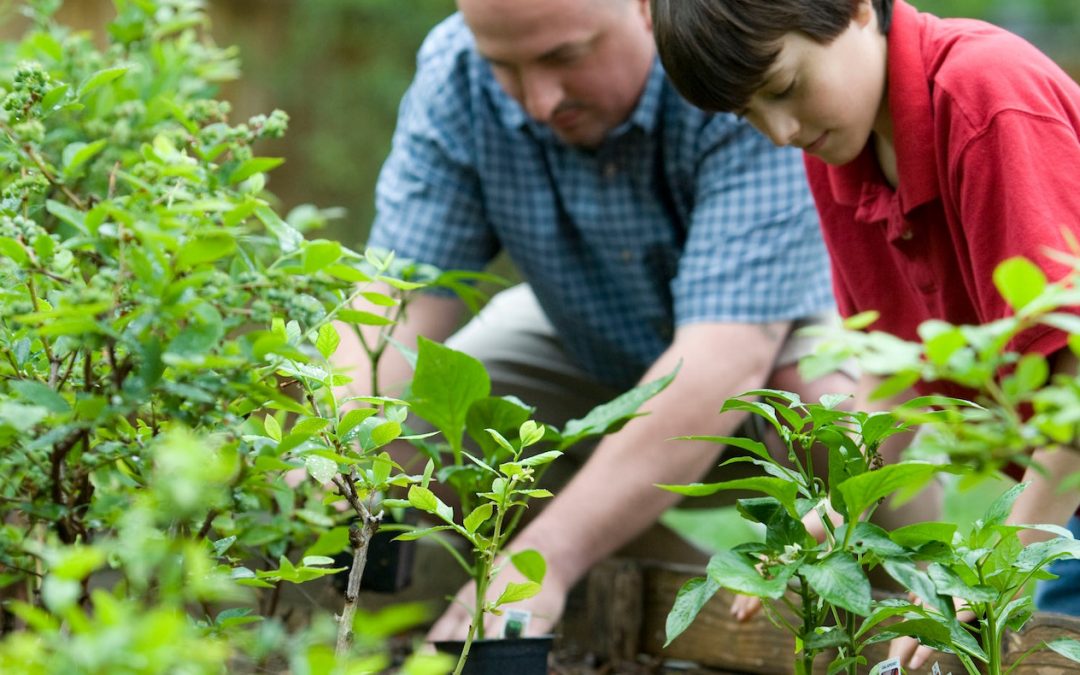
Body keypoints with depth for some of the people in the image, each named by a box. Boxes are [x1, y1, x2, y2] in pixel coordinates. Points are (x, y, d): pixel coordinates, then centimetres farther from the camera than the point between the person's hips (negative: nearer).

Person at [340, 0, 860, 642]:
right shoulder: (455, 77, -22)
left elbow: (728, 359, -44)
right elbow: (402, 297, -25)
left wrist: (547, 558, -53)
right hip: (589, 349, 4)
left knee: (833, 402, -37)